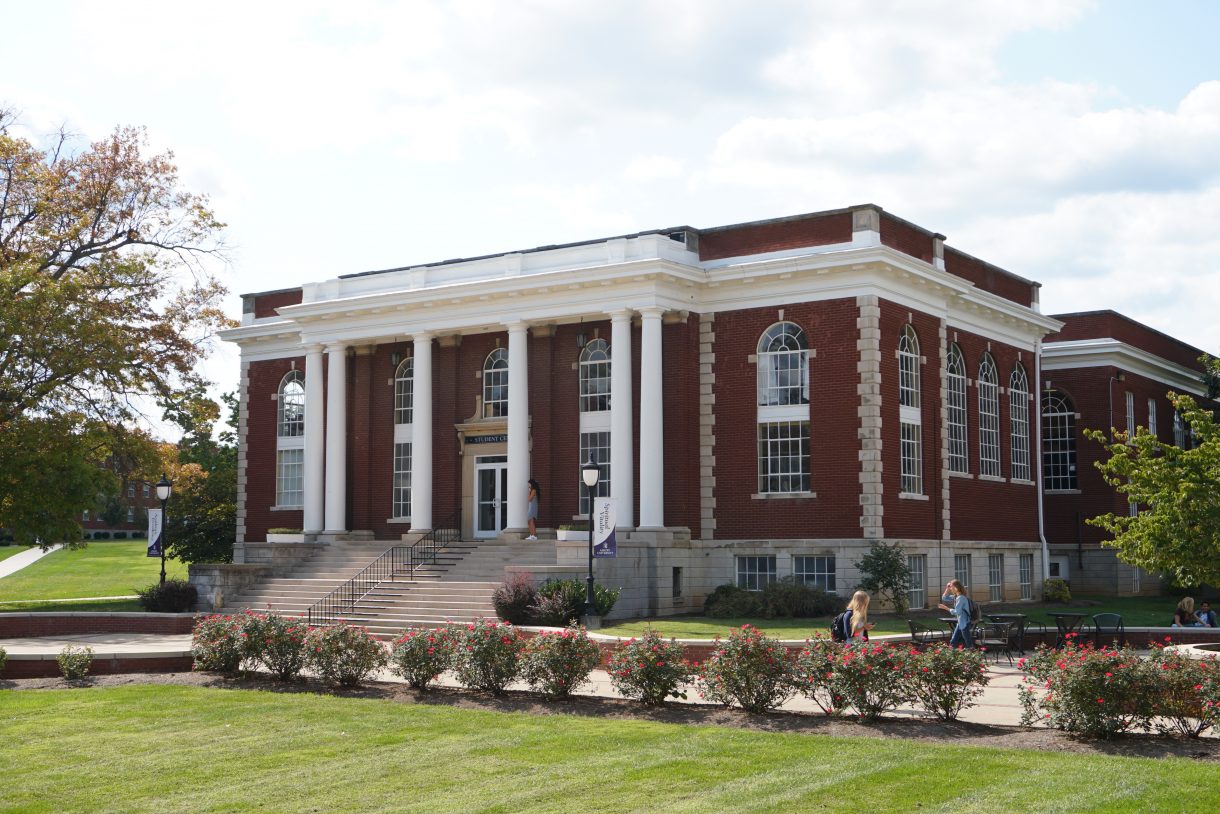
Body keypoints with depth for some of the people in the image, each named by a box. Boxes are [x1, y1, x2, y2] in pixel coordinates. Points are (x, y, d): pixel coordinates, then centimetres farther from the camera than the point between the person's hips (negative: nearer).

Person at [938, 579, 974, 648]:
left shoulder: (961, 598, -20)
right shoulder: (956, 596, 8)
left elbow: (956, 612, -23)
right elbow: (944, 598, 18)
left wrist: (946, 608, -14)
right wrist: (947, 589, 4)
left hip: (964, 623, -10)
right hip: (960, 623, 10)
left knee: (968, 644, -4)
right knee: (953, 643, 11)